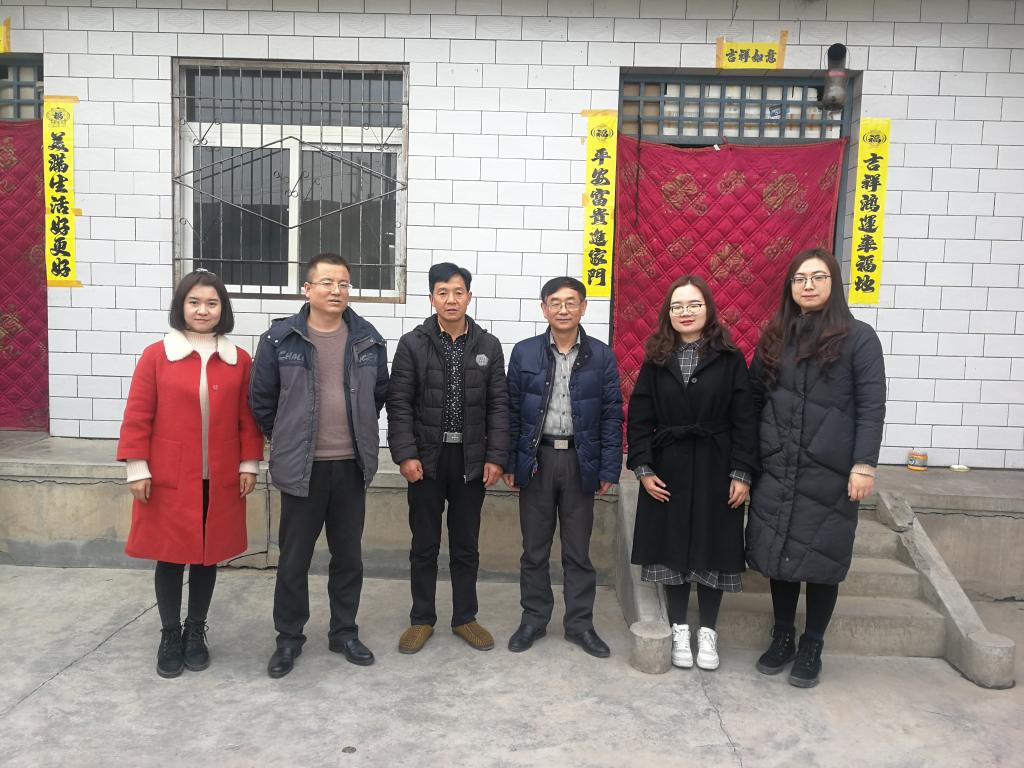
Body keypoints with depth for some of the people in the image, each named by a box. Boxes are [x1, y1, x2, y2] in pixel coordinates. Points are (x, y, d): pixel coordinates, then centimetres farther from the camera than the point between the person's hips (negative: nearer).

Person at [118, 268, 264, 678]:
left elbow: (248, 418, 7)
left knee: (208, 556, 12)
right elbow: (137, 417, -2)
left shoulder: (239, 360, 3)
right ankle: (170, 635, 26)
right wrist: (137, 469, -5)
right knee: (170, 556, 8)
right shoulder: (156, 355, -3)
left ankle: (196, 632, 29)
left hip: (220, 481, 2)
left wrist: (249, 464, 3)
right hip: (168, 479, -2)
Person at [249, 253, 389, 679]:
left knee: (348, 556, 13)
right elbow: (261, 400, 2)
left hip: (351, 465, 2)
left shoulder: (368, 340, 1)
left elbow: (379, 394, 13)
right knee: (294, 558, 9)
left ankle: (344, 632, 30)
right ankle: (289, 638, 26)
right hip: (301, 467, -2)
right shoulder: (279, 338, -7)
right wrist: (286, 440, 10)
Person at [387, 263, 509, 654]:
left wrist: (496, 457, -3)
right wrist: (405, 454, -12)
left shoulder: (488, 346, 3)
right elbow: (399, 403, -4)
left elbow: (498, 405, 3)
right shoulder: (412, 343, -2)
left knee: (466, 545, 12)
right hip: (426, 458, -1)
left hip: (471, 460, 1)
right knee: (424, 545, 10)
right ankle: (422, 619, 25)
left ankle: (465, 617, 27)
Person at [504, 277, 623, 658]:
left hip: (580, 461, 0)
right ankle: (533, 619, 26)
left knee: (578, 549, 10)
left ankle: (580, 623, 23)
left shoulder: (601, 356, 0)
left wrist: (609, 470, -4)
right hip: (535, 459, 1)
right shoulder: (524, 352, 1)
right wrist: (509, 463, -1)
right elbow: (512, 411, 3)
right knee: (534, 548, 11)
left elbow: (612, 415, 0)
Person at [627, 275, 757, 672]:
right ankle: (679, 630, 21)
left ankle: (708, 632, 22)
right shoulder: (656, 359, 3)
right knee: (671, 547, 7)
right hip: (668, 468, 2)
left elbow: (743, 420, -4)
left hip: (715, 469, -1)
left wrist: (742, 473, -10)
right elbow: (639, 419, 1)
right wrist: (643, 468, -6)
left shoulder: (729, 358, -2)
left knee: (712, 549, 6)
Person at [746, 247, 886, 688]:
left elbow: (871, 407, -7)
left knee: (821, 559, 7)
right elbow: (753, 398, 10)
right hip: (777, 469, 4)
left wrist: (864, 464, -14)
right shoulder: (775, 337, 9)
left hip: (830, 472, -3)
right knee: (779, 555, 10)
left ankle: (811, 649, 24)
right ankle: (782, 639, 28)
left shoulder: (858, 338, -3)